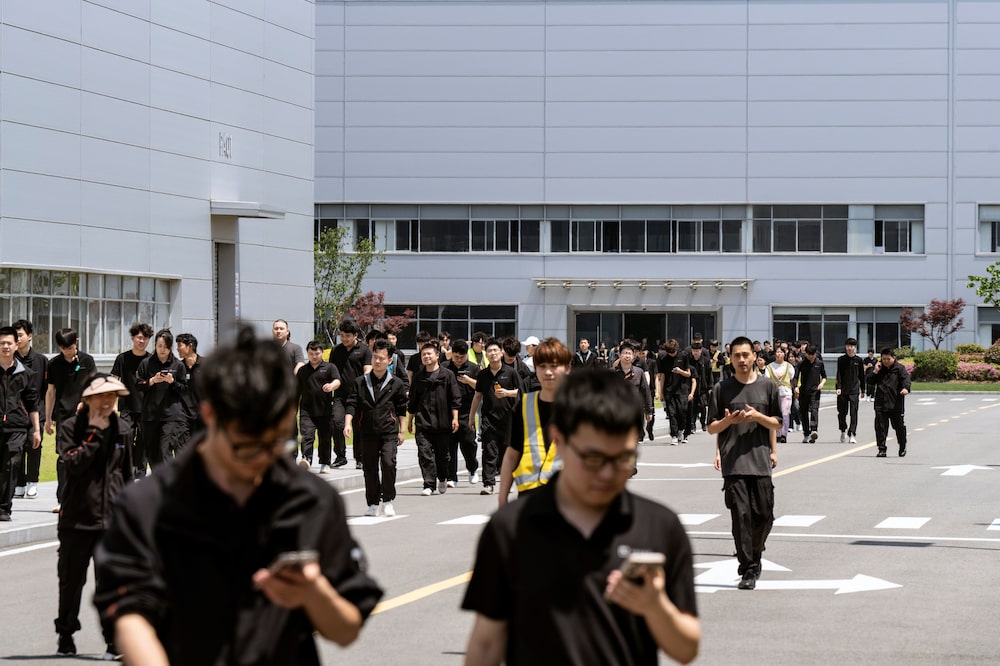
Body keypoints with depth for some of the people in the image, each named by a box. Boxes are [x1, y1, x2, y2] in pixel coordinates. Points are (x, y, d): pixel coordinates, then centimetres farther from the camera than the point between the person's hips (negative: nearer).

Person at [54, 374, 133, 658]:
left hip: (112, 517, 1)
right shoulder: (71, 428, -2)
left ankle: (115, 638, 1)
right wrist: (95, 433, -18)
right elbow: (74, 464, -18)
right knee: (71, 579, 8)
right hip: (77, 517, -1)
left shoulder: (123, 428, 8)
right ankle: (66, 634, 26)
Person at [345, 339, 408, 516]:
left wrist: (402, 430, 9)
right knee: (370, 468, 6)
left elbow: (402, 408, 10)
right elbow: (352, 404, 1)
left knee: (388, 463, -18)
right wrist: (348, 423, -13)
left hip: (389, 432, -2)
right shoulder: (361, 382, 6)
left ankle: (388, 501, -3)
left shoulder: (396, 384, 3)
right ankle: (373, 504, 18)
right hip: (367, 432, 2)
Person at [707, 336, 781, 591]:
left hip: (760, 459, 1)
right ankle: (748, 570, -6)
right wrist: (729, 420, -12)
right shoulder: (722, 388, 6)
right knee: (741, 514, -9)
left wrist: (757, 416, -6)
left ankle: (755, 554, 26)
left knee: (764, 515, 0)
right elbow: (712, 427, 8)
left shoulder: (767, 386, 8)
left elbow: (776, 424, 12)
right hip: (733, 462, -1)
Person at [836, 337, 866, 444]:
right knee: (842, 412, 6)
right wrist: (838, 388, -13)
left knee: (854, 412, -8)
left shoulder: (859, 360, 4)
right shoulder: (841, 359, 2)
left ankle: (852, 434, -8)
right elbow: (838, 375, -2)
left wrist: (862, 390, 13)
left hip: (854, 390, -1)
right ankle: (843, 430, 29)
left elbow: (862, 376, 11)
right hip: (843, 389, 1)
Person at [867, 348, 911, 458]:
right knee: (880, 427, -4)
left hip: (896, 404, -3)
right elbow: (870, 382, 11)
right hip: (880, 404, 3)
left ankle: (902, 447, 27)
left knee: (899, 426, 6)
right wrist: (875, 372, -5)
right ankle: (881, 449, 3)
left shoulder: (899, 368, 1)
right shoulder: (879, 368, 12)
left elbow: (906, 378, -14)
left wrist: (905, 388, -35)